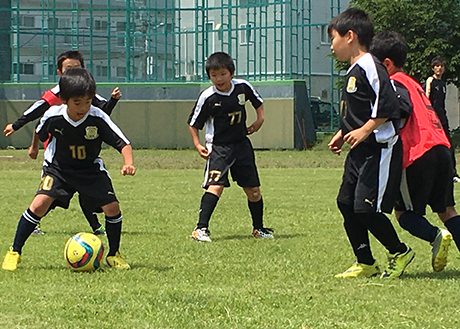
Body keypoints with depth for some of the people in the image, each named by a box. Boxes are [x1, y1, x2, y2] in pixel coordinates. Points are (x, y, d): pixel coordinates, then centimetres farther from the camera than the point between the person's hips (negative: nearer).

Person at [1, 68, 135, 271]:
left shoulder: (98, 119, -25)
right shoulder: (53, 117, -22)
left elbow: (123, 143, -23)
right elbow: (40, 134, 4)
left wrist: (128, 163, -41)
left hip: (90, 169, 1)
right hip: (58, 168, -1)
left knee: (112, 207, -14)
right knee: (40, 204, -21)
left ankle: (114, 254, 11)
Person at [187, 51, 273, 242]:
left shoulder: (243, 87, -4)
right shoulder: (207, 97, -14)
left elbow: (258, 101, 18)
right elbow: (193, 124, -3)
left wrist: (260, 119, 5)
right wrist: (197, 144, -14)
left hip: (242, 144, 4)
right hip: (218, 147, -4)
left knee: (253, 189, 8)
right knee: (215, 185, -22)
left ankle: (258, 228, 28)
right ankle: (201, 228, -24)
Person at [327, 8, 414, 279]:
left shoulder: (369, 67, -16)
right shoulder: (353, 71, 16)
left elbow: (388, 106, -23)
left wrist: (364, 131, -22)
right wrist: (343, 133, 18)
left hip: (379, 149, -10)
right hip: (360, 152, 10)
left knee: (365, 208, -12)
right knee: (346, 202, 7)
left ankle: (400, 252, 8)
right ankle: (366, 263, 14)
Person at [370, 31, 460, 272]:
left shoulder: (394, 83, -2)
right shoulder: (412, 83, 27)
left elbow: (403, 110, -20)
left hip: (419, 154, -8)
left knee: (403, 211, 2)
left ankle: (436, 235, -21)